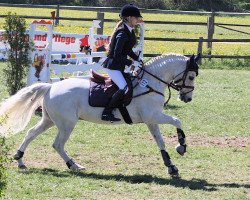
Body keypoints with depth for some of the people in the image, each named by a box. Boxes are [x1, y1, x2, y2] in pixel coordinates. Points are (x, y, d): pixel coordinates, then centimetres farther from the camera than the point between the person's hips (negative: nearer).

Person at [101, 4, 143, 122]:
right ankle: (107, 113, -21)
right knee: (124, 88, -25)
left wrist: (137, 59, 7)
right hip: (113, 65, -10)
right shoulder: (122, 33, -22)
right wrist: (132, 63, -21)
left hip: (119, 66, 10)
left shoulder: (130, 31, 8)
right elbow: (117, 55, -25)